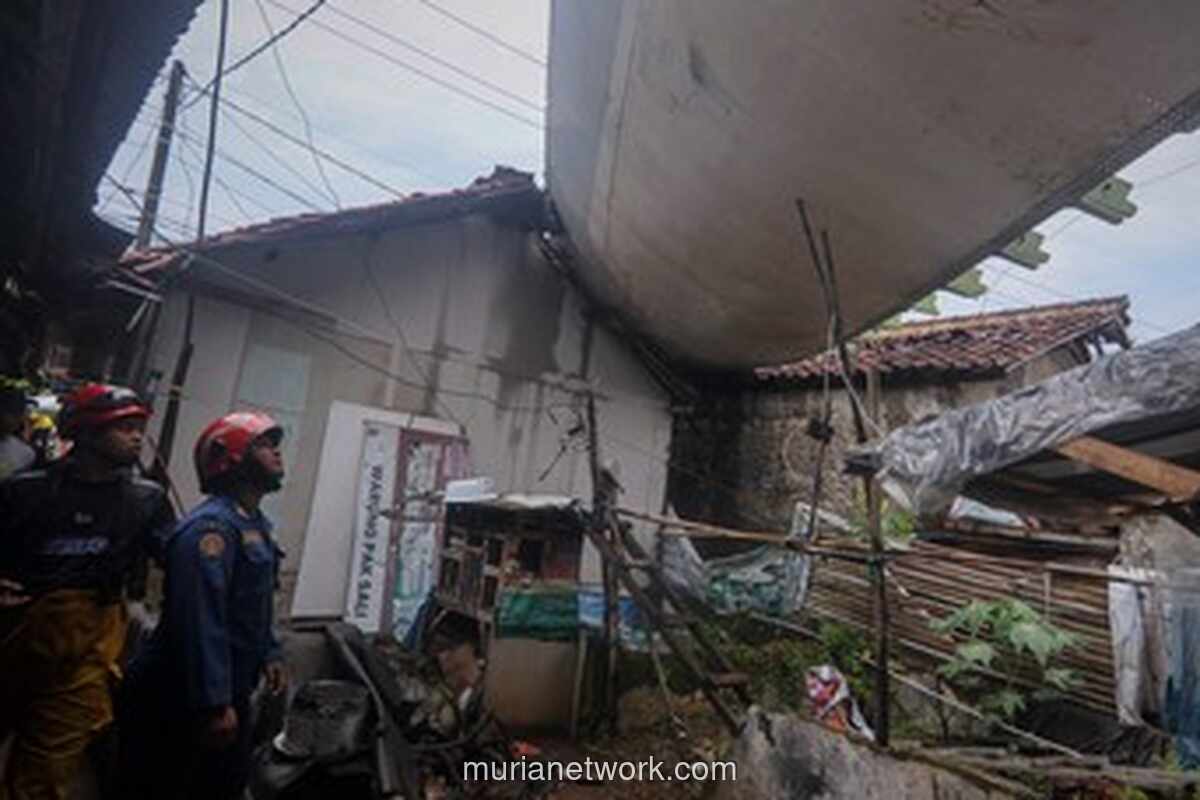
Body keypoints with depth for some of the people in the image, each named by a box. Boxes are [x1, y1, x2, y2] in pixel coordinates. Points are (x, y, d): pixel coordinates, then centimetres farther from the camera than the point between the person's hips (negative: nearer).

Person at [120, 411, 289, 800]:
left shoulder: (255, 524, 12)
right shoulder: (211, 525, -22)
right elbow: (200, 620, -29)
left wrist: (269, 654, 12)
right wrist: (214, 703, -29)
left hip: (229, 694, 10)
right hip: (180, 699, -10)